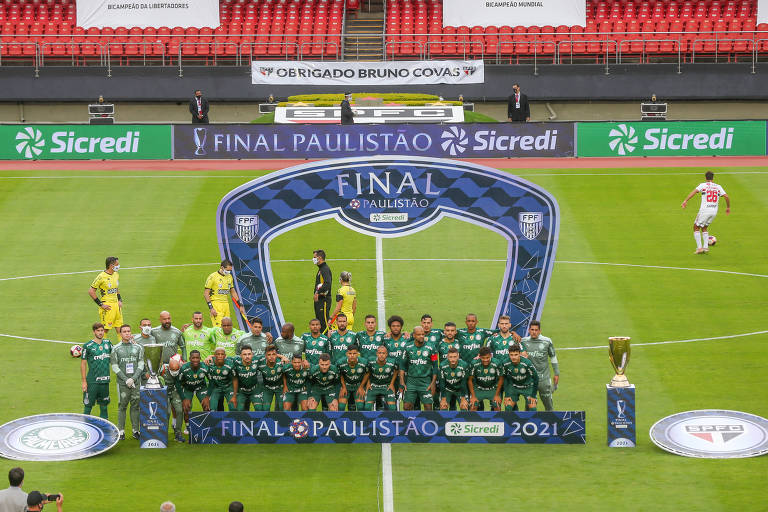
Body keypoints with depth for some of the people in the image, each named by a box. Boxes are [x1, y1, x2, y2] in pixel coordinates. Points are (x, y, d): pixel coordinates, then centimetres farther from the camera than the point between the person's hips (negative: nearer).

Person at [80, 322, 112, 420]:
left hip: (105, 380, 4)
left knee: (104, 405, 12)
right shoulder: (88, 346, -6)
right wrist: (83, 381, -7)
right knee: (88, 405, -1)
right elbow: (83, 364, -3)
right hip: (92, 381, -4)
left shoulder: (108, 343, 8)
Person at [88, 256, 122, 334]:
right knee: (105, 329, -4)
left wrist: (120, 300, 11)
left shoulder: (116, 275, 9)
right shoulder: (101, 277, -14)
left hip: (116, 305, 7)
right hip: (107, 306, -7)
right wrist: (100, 304, -13)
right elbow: (91, 291, -13)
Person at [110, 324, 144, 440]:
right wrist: (126, 380, -10)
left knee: (135, 406, 3)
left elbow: (141, 365, 5)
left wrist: (133, 378, -9)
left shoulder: (138, 347, 8)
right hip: (122, 383, -2)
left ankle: (136, 430, 8)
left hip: (136, 382, 2)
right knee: (122, 406, 0)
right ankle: (121, 431, 4)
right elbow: (115, 367, -1)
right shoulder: (116, 349, 2)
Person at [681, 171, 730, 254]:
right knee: (704, 228, 24)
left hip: (704, 211, -4)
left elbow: (695, 191, -15)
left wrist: (686, 200, -23)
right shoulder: (718, 187, 11)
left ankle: (699, 248, 1)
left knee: (696, 228, 12)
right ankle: (705, 247, 10)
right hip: (714, 211, 4)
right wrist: (728, 207, 18)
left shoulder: (703, 185, 1)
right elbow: (726, 197, 3)